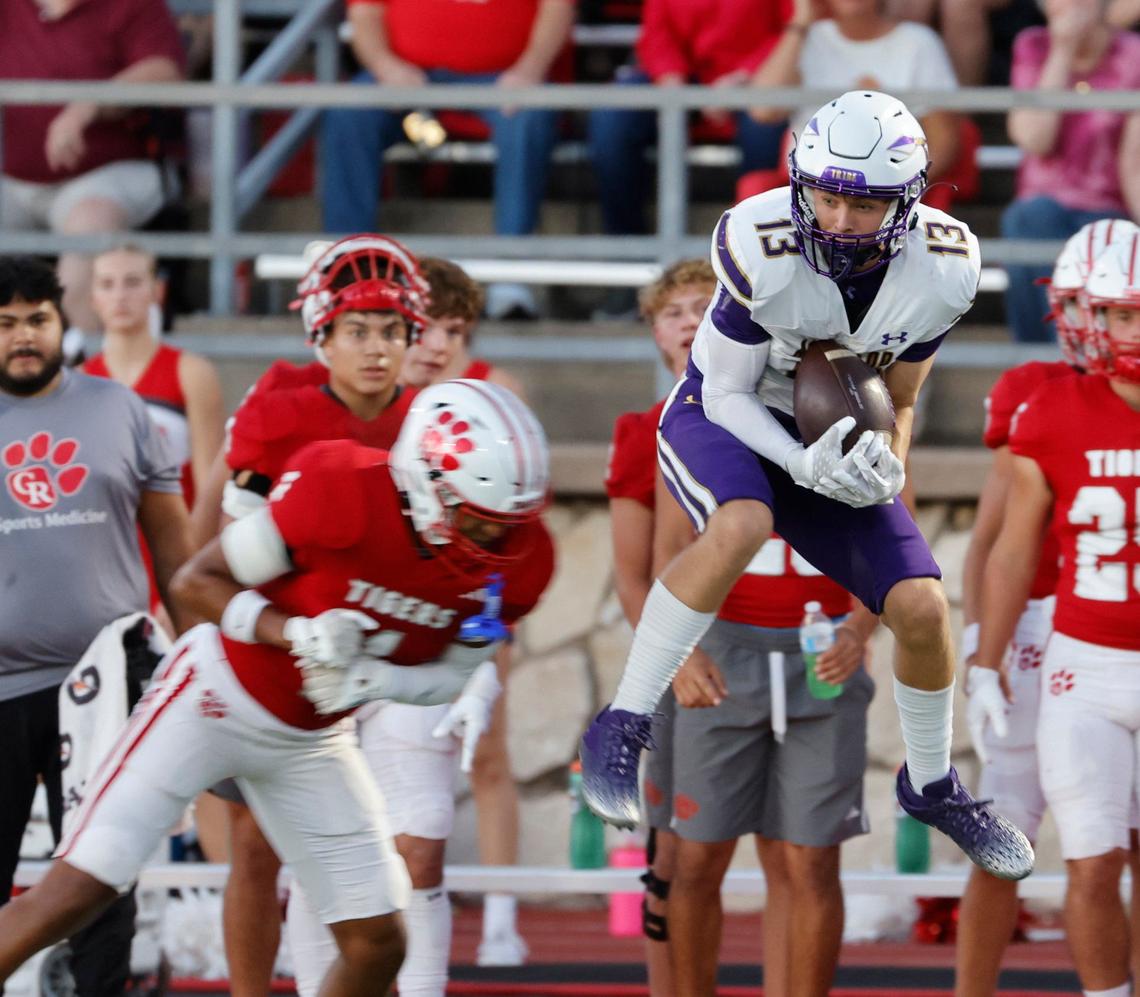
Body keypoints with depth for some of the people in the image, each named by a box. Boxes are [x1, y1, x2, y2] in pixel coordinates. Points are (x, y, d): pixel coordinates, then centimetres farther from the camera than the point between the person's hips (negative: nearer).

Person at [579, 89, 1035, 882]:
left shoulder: (939, 270, -16)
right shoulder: (765, 251, -28)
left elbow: (898, 397, 4)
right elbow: (727, 394, -18)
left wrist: (887, 468, -10)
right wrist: (804, 466, -31)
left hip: (831, 441, 4)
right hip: (721, 419, -4)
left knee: (922, 608, -5)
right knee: (739, 527, -38)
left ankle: (932, 786, 24)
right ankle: (622, 729, -27)